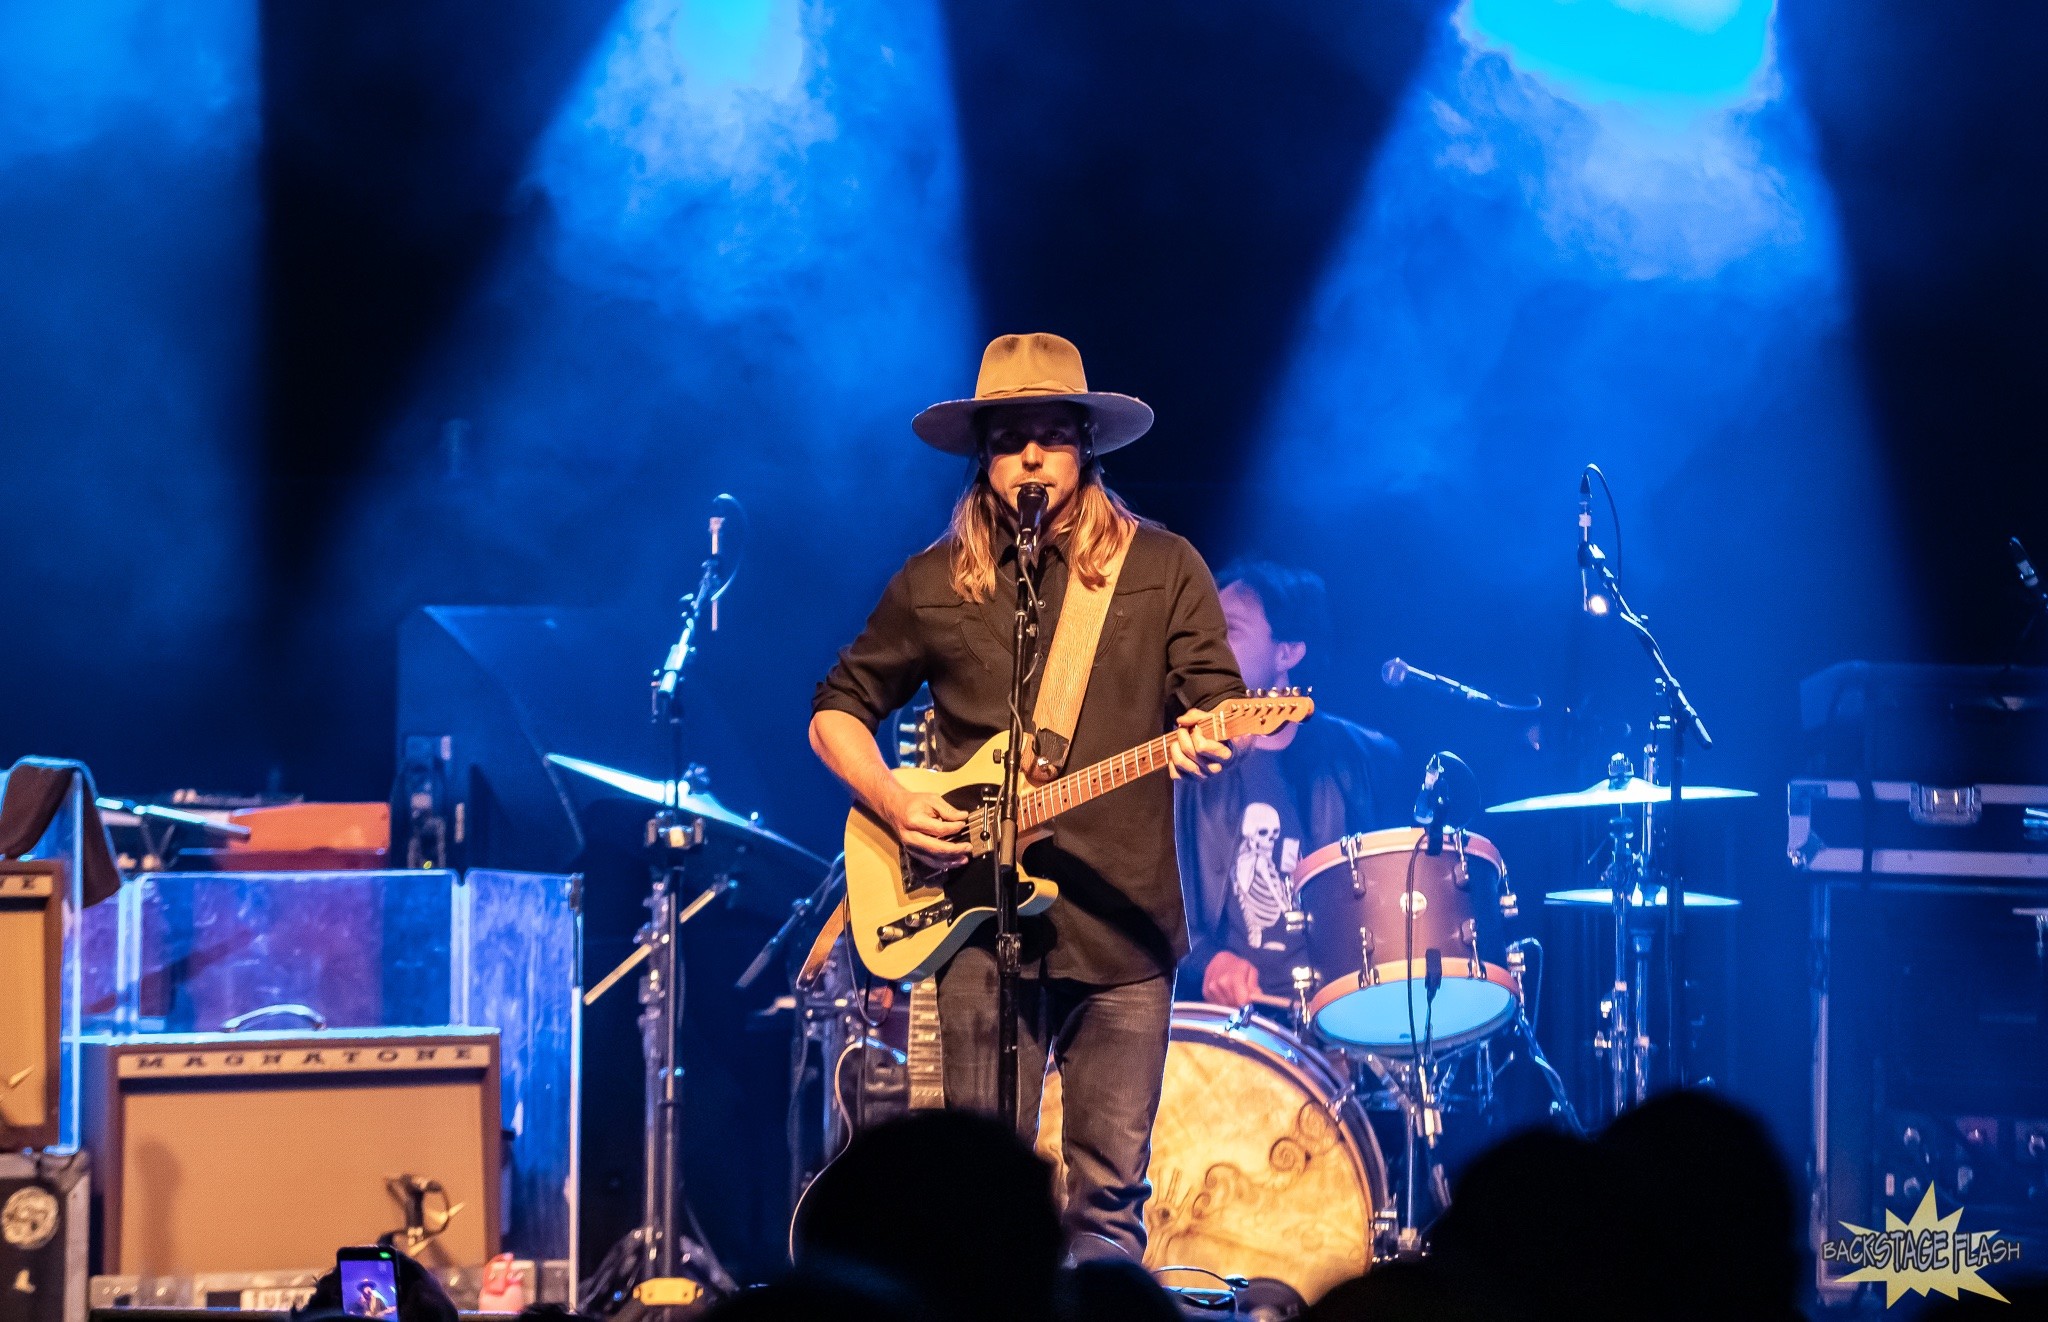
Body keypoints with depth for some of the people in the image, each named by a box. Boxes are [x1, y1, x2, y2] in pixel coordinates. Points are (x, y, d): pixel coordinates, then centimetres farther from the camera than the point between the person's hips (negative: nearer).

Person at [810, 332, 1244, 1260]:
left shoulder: (1162, 568, 7)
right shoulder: (935, 583, 10)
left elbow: (1219, 699, 3)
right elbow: (836, 712, 17)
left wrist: (1202, 741, -22)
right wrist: (893, 801, -2)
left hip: (1123, 921, 0)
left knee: (1110, 1194, -1)